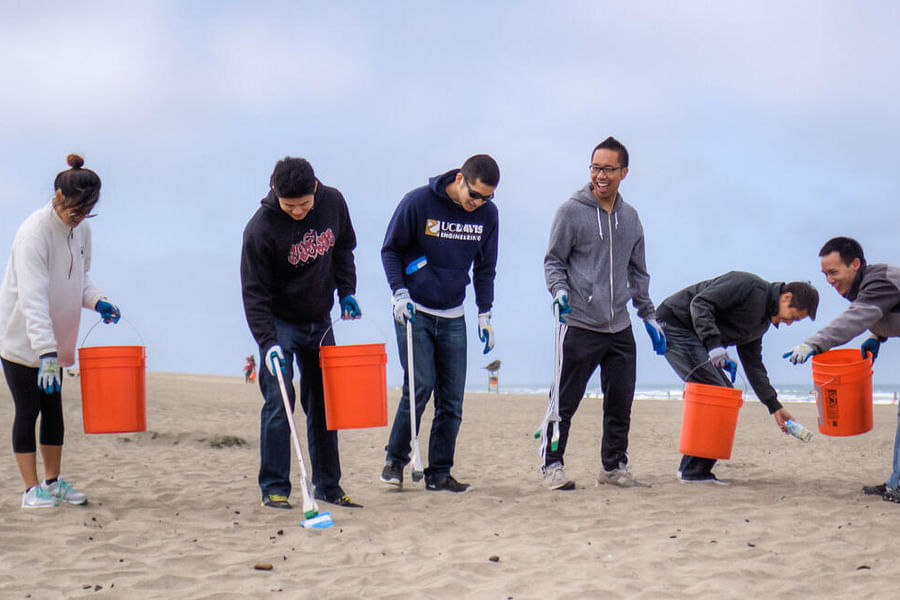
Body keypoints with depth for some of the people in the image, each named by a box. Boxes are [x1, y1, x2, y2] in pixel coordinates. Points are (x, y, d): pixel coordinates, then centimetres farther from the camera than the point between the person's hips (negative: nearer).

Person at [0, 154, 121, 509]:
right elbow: (33, 297, -30)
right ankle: (31, 489, 3)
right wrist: (46, 352, -37)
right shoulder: (34, 232, -23)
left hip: (54, 340, 7)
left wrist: (97, 301, -6)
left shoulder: (81, 230, 1)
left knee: (53, 410, 11)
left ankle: (53, 481, 21)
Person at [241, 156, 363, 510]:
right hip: (279, 323, -5)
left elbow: (343, 248, 11)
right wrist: (268, 343, -30)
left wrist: (346, 291, 2)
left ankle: (328, 486, 17)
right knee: (279, 402, -12)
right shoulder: (260, 228, -22)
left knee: (323, 404, 9)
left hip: (319, 321, 5)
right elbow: (254, 293, -21)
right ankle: (274, 487, -5)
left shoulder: (332, 202, -9)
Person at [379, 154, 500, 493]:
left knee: (452, 397, 1)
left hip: (453, 318, 4)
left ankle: (439, 472, 9)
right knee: (420, 385, -13)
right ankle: (395, 459, 4)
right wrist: (400, 292, -13)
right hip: (413, 312, -4)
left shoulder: (487, 214, 0)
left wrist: (485, 314, 7)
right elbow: (390, 249, -2)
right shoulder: (418, 202, -12)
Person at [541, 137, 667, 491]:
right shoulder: (572, 211, -3)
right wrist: (559, 290, -18)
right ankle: (552, 465, 6)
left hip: (620, 329, 5)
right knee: (565, 402, -3)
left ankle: (615, 465, 20)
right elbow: (553, 260, 0)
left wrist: (649, 316, 18)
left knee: (621, 403, 8)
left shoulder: (630, 217, 13)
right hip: (580, 325, -5)